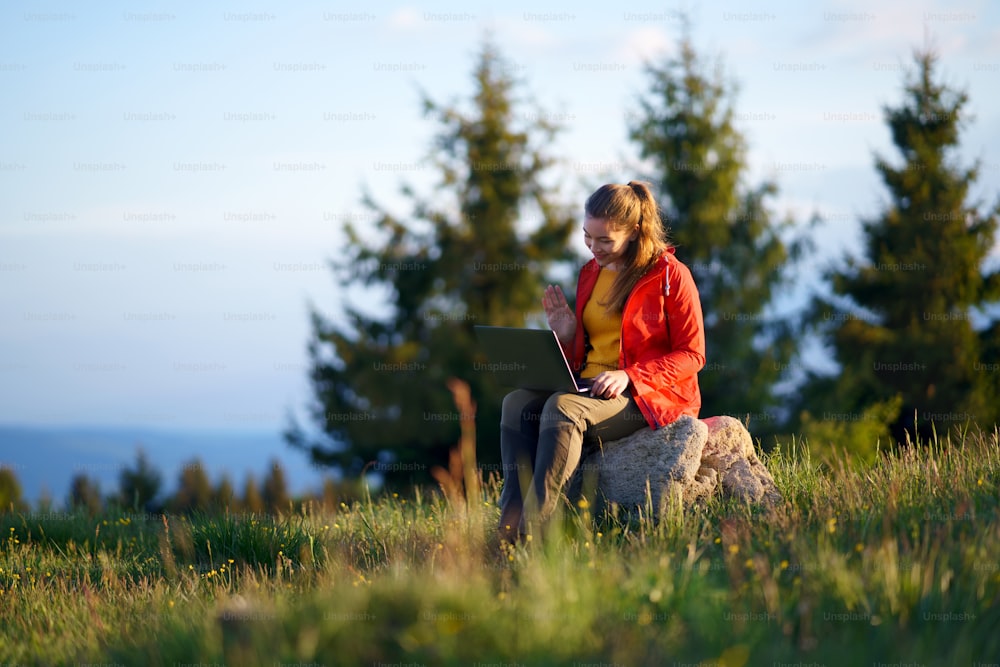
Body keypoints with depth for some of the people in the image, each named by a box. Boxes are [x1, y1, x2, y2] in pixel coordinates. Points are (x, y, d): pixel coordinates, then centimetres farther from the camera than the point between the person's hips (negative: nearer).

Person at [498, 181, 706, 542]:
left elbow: (691, 355, -7)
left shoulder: (670, 275, -3)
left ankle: (532, 529, -39)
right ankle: (509, 527, -33)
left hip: (648, 396, -7)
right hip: (587, 388, 7)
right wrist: (565, 335, 1)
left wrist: (629, 376, -20)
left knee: (563, 407, -34)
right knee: (517, 401, -21)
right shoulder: (590, 273, 17)